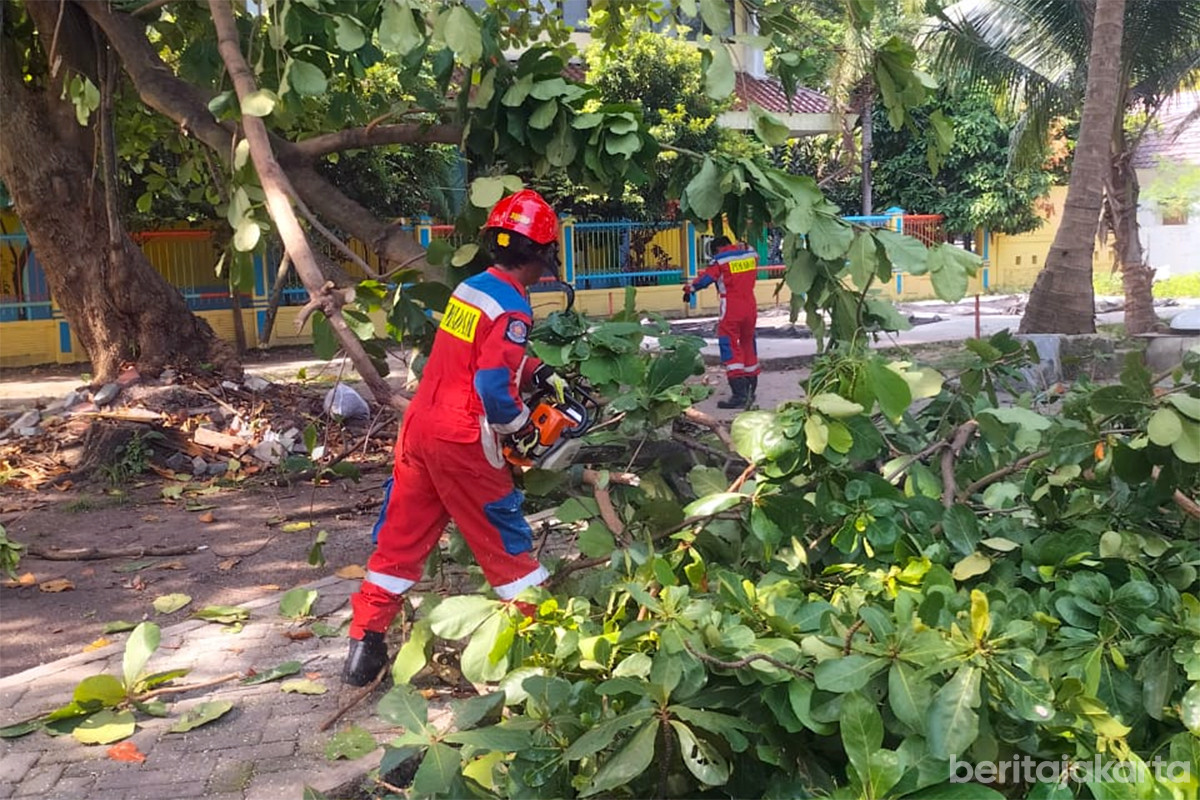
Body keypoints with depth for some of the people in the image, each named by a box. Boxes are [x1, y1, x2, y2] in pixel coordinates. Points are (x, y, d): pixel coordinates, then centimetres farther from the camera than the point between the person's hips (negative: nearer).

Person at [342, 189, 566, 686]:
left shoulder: (470, 288, 10)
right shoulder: (511, 309, -15)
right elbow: (494, 385, -25)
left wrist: (538, 372, 18)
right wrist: (521, 428, -9)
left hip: (419, 427, 7)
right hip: (462, 443, -7)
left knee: (401, 537, 12)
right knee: (503, 536, 7)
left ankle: (365, 644, 15)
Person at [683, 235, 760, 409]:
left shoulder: (720, 259, -8)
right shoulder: (751, 254, 7)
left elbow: (706, 278, -8)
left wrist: (690, 289, 7)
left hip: (732, 309, -6)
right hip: (751, 307, 6)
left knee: (730, 347, -6)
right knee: (748, 343, 19)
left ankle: (739, 393, -17)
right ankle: (750, 389, 29)